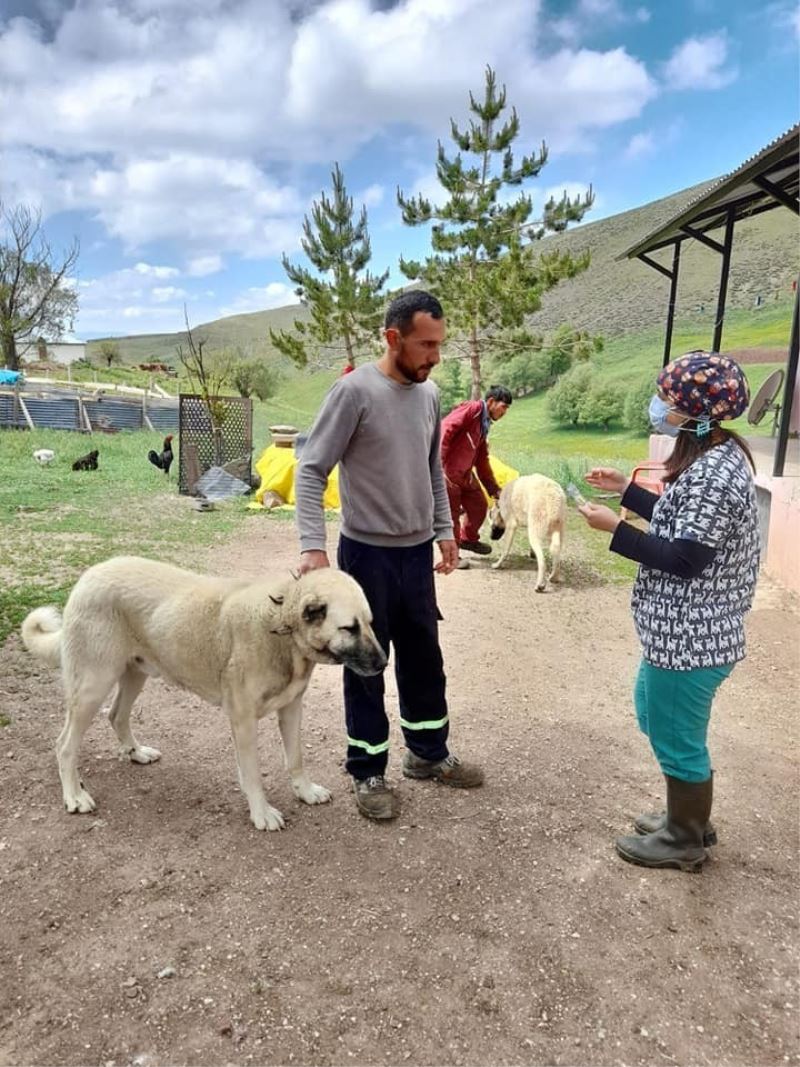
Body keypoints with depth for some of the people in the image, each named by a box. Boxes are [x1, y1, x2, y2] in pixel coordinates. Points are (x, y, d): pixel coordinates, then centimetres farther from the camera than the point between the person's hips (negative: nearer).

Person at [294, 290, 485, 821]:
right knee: (366, 665, 7)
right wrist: (313, 544, -24)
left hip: (418, 552, 6)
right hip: (368, 553, -6)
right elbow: (311, 470, -15)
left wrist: (444, 530, 13)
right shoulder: (354, 391, -15)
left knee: (424, 660, 17)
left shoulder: (430, 393, 5)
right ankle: (368, 771, 24)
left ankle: (428, 753, 35)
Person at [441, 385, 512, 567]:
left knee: (479, 505, 15)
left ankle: (468, 539, 38)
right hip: (447, 471, -9)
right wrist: (440, 464, -26)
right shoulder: (472, 408, -11)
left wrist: (495, 489, 20)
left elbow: (482, 461, 21)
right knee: (451, 513, 1)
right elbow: (444, 429, -23)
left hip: (465, 473, 9)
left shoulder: (484, 425, 17)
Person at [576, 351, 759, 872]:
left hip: (691, 635, -11)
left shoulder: (712, 473, -25)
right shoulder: (716, 455, 8)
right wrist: (627, 490, 14)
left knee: (676, 737, 7)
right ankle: (691, 819, 41)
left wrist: (616, 528, -22)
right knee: (656, 716, 24)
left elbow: (684, 559, -25)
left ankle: (685, 841, 29)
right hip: (685, 627, 11)